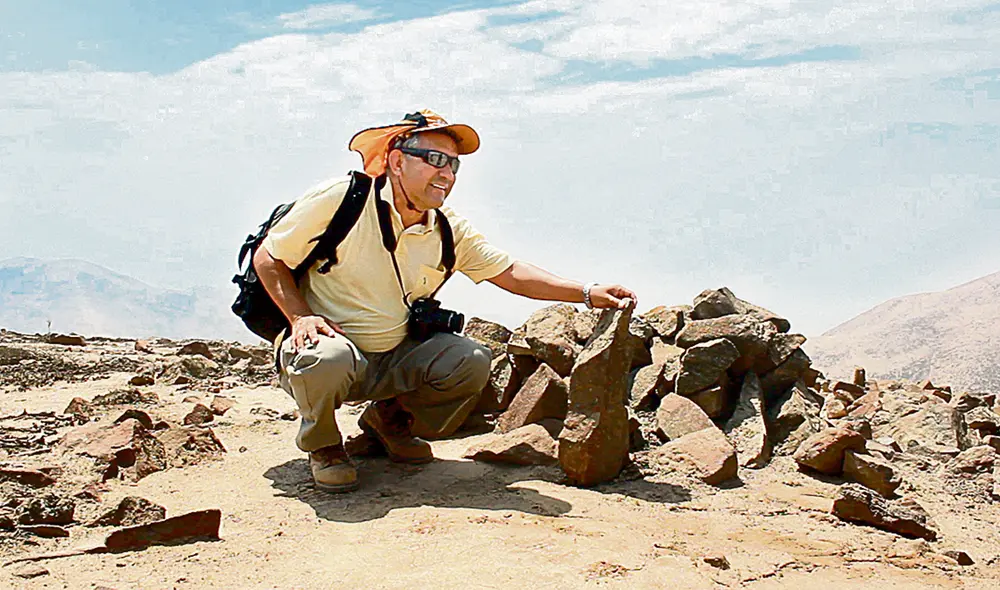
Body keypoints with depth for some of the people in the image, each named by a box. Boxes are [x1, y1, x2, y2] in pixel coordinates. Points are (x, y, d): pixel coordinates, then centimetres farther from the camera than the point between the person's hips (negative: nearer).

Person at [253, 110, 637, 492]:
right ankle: (321, 442, -3)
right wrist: (301, 316, -22)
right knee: (328, 359, -39)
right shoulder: (339, 200, -15)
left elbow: (509, 272, 4)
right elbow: (268, 259, -8)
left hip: (391, 359, 5)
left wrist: (587, 293, -6)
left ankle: (391, 419, 14)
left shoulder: (449, 230, 0)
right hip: (328, 343, -5)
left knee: (472, 361, -13)